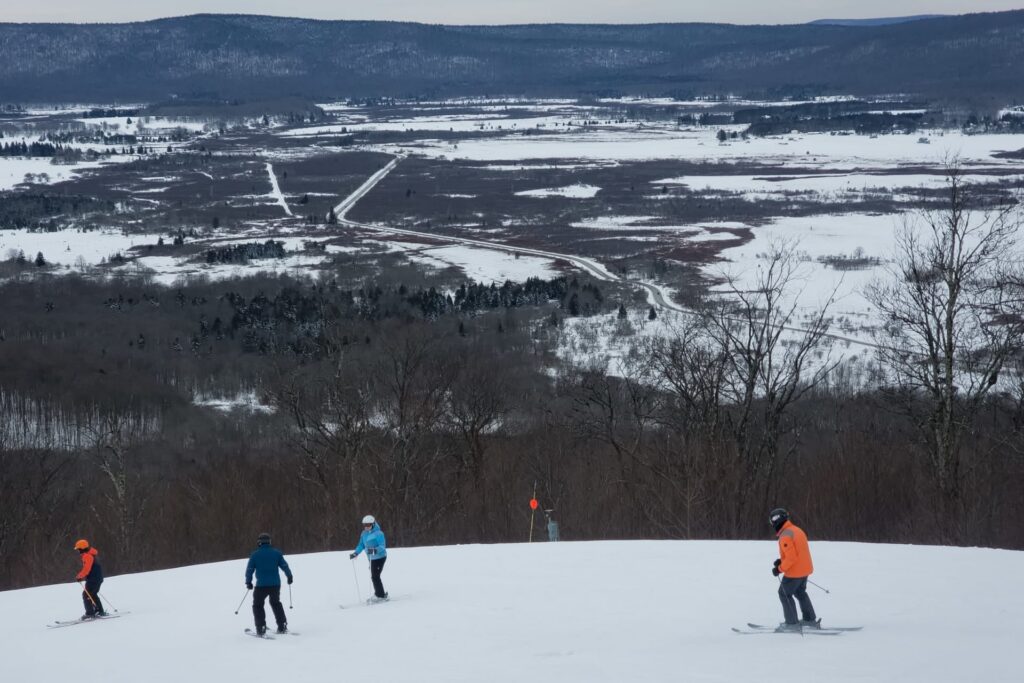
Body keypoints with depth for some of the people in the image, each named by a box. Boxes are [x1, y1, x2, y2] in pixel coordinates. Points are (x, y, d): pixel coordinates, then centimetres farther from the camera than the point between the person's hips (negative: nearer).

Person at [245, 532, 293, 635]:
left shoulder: (255, 555, -3)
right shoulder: (276, 553, 2)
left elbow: (249, 570, 1)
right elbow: (284, 566, 6)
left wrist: (248, 582, 15)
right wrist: (289, 576, 22)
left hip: (261, 585, -3)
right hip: (275, 584, 3)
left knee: (258, 605, 12)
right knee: (276, 603, 24)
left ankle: (261, 628, 0)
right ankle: (282, 626, 20)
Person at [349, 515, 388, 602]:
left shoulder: (378, 533, -18)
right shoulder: (364, 534, 6)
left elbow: (382, 546, -24)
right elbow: (361, 545, 11)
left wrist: (375, 550, -41)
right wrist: (355, 553, -4)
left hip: (380, 557, -8)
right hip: (372, 558, 8)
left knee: (375, 576, -12)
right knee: (373, 577, 13)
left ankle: (380, 596, -3)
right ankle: (381, 593, 27)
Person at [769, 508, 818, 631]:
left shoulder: (785, 536, -22)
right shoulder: (797, 530, 8)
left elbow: (791, 557, -26)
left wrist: (780, 569, -16)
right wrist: (782, 561, 11)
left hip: (794, 572, -9)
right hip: (805, 569, 9)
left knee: (784, 594, 5)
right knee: (800, 593, 25)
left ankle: (792, 623, 7)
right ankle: (810, 620, 31)